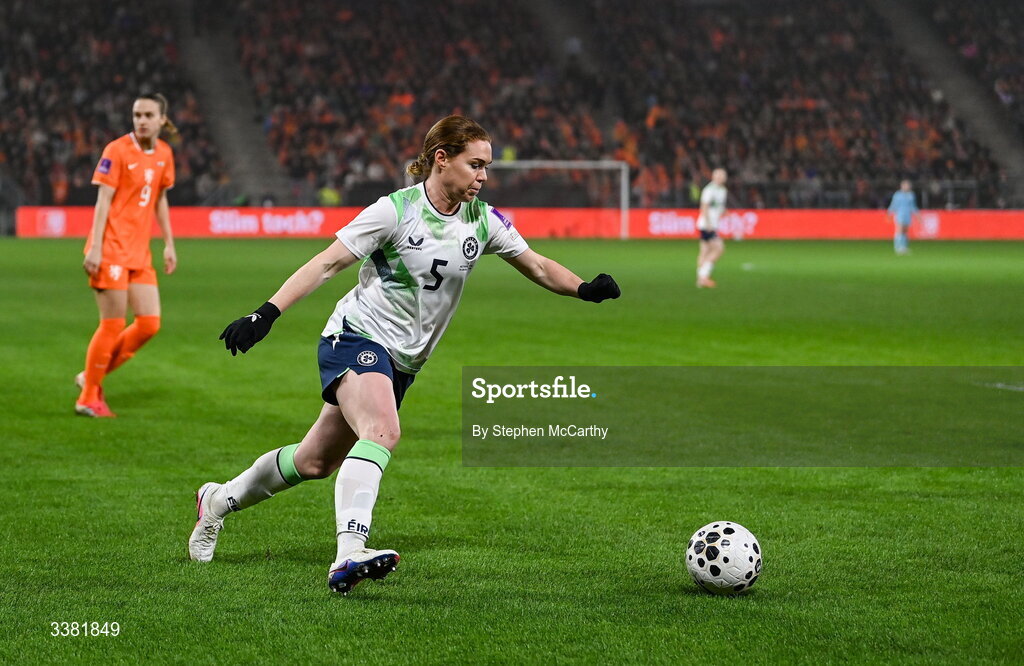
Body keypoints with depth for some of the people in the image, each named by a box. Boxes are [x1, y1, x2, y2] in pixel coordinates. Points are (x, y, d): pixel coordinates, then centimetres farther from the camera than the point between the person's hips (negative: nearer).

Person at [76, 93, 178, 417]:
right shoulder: (117, 150, -10)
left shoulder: (164, 154, 9)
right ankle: (88, 397, 9)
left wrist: (168, 244, 17)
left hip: (140, 253, 7)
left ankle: (93, 376, 18)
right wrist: (95, 248, -17)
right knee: (113, 324, -5)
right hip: (111, 250, -7)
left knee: (149, 323, 2)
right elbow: (103, 200, -12)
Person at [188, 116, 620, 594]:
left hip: (402, 361, 7)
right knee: (383, 432, -34)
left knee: (316, 461, 13)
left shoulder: (482, 221, 1)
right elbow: (326, 264, -15)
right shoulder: (396, 210, -15)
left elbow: (537, 266, 11)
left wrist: (585, 289, -8)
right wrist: (267, 313, -24)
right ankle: (348, 557, -45)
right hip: (357, 338, -7)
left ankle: (218, 501, 35)